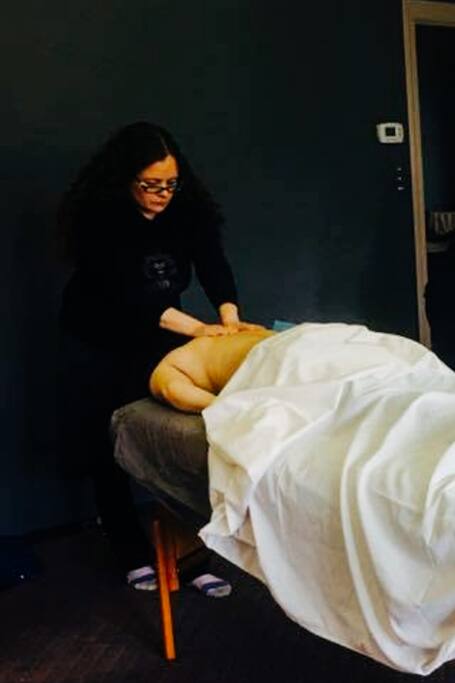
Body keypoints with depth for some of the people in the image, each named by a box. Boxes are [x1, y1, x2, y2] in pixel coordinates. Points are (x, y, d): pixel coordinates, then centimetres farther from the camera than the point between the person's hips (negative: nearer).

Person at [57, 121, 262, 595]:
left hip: (158, 338, 3)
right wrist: (198, 329, -40)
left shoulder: (188, 209, -13)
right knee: (105, 448, 1)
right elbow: (124, 293, -32)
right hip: (97, 343, -2)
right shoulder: (97, 218, -25)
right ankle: (133, 554, 16)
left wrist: (230, 317, -43)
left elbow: (213, 263, -23)